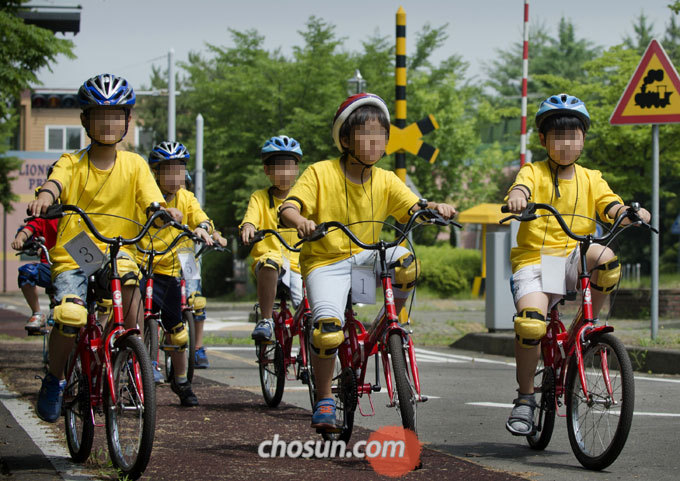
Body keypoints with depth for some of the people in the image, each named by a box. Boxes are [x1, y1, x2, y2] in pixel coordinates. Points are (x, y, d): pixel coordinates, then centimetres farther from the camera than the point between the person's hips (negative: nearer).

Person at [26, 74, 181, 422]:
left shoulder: (134, 165, 5)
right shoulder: (72, 163, 0)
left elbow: (153, 204, -6)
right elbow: (56, 182, -22)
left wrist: (166, 213, -30)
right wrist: (44, 198, -46)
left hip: (115, 252, 1)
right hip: (72, 257, -1)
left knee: (128, 275, -35)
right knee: (71, 315, -27)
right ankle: (55, 379, 3)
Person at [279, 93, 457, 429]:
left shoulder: (385, 181, 2)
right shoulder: (320, 173, -9)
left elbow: (414, 209, -8)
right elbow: (288, 208, -17)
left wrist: (437, 209, -31)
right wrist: (300, 220, -41)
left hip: (366, 257, 3)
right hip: (325, 262, -3)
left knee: (405, 261, -29)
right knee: (328, 329, -26)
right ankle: (324, 399, -3)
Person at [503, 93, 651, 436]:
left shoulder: (590, 179, 15)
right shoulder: (534, 172, 5)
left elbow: (611, 207, 2)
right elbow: (520, 189, -17)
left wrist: (632, 212, -22)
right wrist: (517, 199, -42)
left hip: (573, 256, 3)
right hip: (534, 257, -3)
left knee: (605, 258, -33)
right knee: (530, 321, -28)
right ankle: (525, 398, -6)